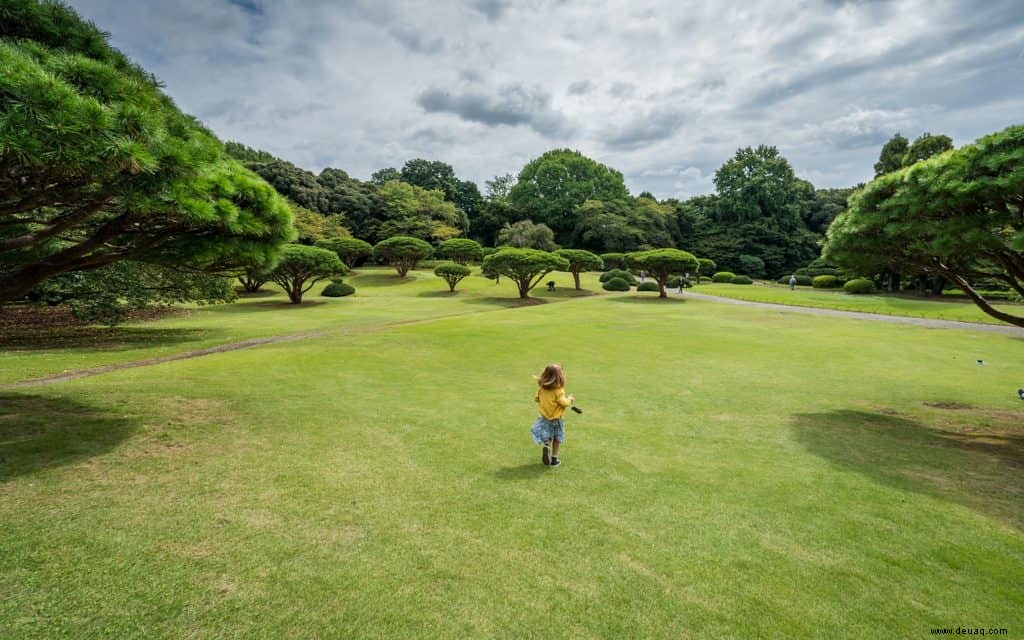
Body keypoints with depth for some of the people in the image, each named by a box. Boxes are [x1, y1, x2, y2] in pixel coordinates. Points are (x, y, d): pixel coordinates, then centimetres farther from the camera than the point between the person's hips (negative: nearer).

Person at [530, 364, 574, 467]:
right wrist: (569, 398, -3)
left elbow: (536, 399, 7)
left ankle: (546, 445, -8)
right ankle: (554, 459, 18)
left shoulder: (541, 389, -5)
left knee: (547, 437, 22)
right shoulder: (558, 391, -23)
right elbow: (564, 403, -23)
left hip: (544, 418, 4)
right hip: (556, 420, -4)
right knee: (557, 439, 15)